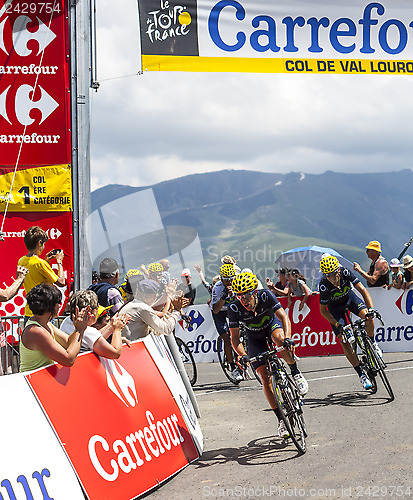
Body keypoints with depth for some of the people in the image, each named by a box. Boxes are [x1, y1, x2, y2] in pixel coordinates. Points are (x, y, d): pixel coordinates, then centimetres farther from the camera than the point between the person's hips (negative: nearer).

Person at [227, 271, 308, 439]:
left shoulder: (265, 295, -30)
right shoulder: (234, 308, -28)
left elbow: (283, 316, -31)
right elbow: (235, 337, -23)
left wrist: (287, 338, -48)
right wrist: (242, 355, -40)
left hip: (272, 325, -1)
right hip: (255, 338, 1)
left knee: (279, 338, -38)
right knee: (265, 377, -10)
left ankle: (295, 373, -14)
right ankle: (281, 418, 0)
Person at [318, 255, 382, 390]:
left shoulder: (345, 272, -31)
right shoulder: (324, 285, -33)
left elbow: (363, 290, -32)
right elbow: (323, 310, -21)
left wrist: (370, 309, -45)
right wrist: (337, 325, -31)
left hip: (349, 297, 1)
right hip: (335, 306, -1)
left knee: (367, 316, -28)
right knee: (343, 340, -12)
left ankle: (372, 343, 1)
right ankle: (361, 374, -4)